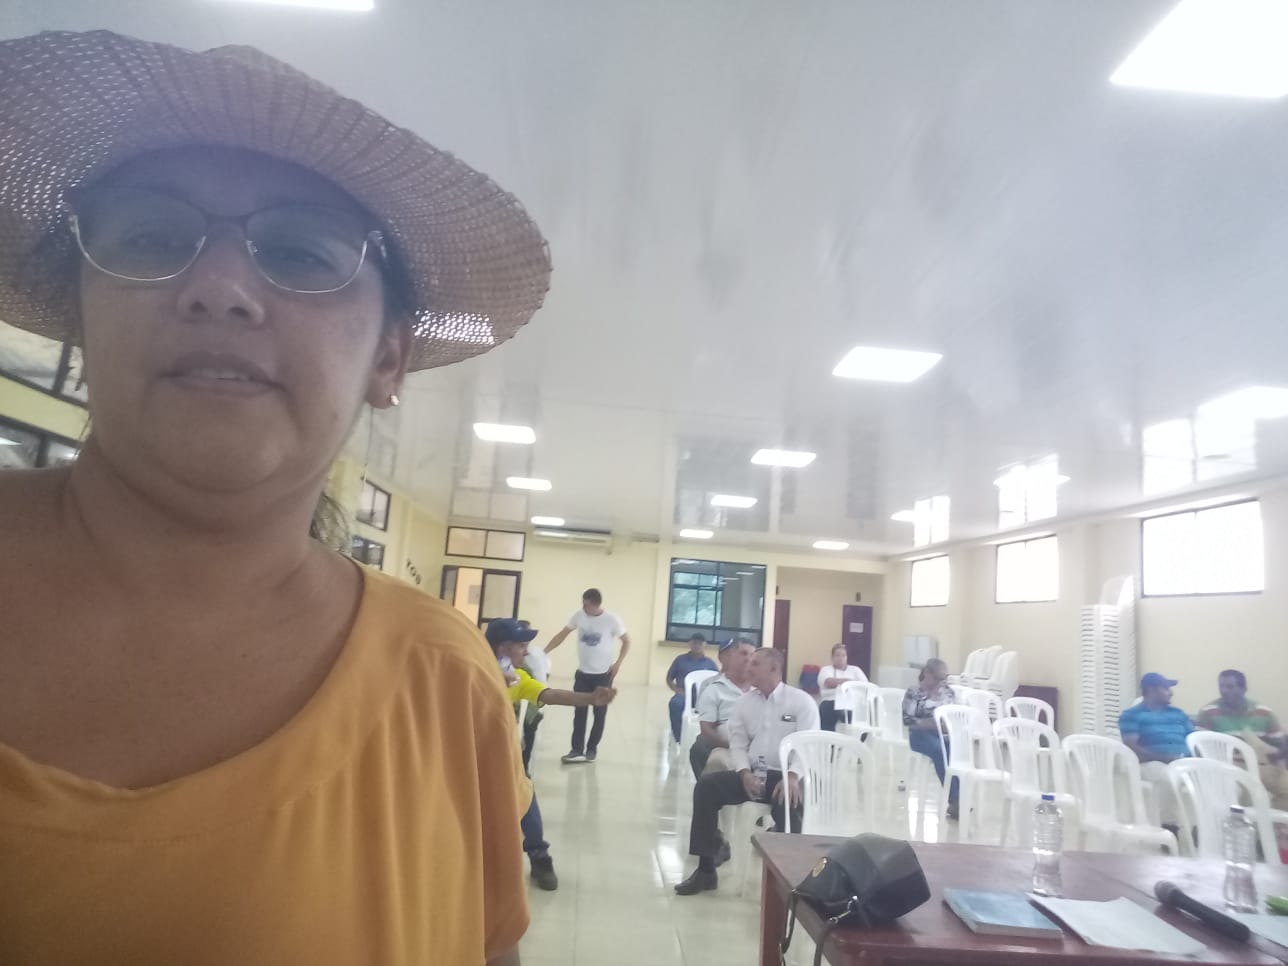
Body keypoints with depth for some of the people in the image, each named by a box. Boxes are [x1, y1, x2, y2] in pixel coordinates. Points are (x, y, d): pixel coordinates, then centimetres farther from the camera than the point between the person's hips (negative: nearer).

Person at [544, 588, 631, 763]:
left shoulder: (612, 620, -15)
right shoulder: (579, 616, -7)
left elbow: (626, 641, -2)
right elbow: (562, 635, 2)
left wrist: (618, 663, -12)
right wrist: (544, 652, -6)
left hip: (603, 674, -3)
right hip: (582, 673, 3)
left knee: (599, 713, 6)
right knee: (579, 712, 2)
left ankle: (592, 749, 19)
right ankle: (577, 750, 5)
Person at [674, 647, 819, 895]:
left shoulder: (801, 701, -2)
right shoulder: (745, 701, 12)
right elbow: (738, 742, 8)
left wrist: (793, 777, -26)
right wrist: (745, 773, -11)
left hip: (785, 776, -4)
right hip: (752, 774, 5)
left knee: (789, 801, -38)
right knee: (706, 786, -17)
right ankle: (706, 869, -10)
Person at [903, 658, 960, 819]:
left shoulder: (948, 691, 17)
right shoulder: (913, 693, 2)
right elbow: (907, 719, -5)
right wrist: (929, 723, -18)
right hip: (922, 734, -4)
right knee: (940, 751, -37)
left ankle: (959, 797, -29)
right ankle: (954, 800, -33)